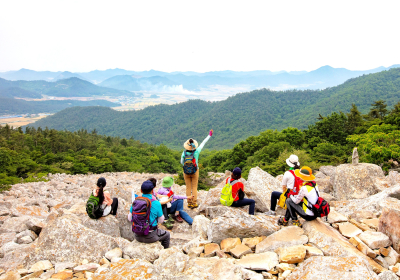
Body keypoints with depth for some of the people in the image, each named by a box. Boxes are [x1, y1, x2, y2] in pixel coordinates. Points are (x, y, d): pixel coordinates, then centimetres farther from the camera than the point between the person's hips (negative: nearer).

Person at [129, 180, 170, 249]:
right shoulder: (156, 203, -18)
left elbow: (130, 218, 3)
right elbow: (161, 221, -6)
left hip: (137, 236, 4)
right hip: (150, 237, -4)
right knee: (166, 235, 25)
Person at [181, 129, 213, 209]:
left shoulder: (184, 153, -17)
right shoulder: (196, 152, -19)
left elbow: (182, 162, -2)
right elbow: (203, 143, -8)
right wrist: (209, 135, 4)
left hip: (186, 172, 1)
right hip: (195, 172, -1)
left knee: (188, 187, 10)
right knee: (194, 187, 8)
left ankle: (189, 203, 14)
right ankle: (194, 203, 10)